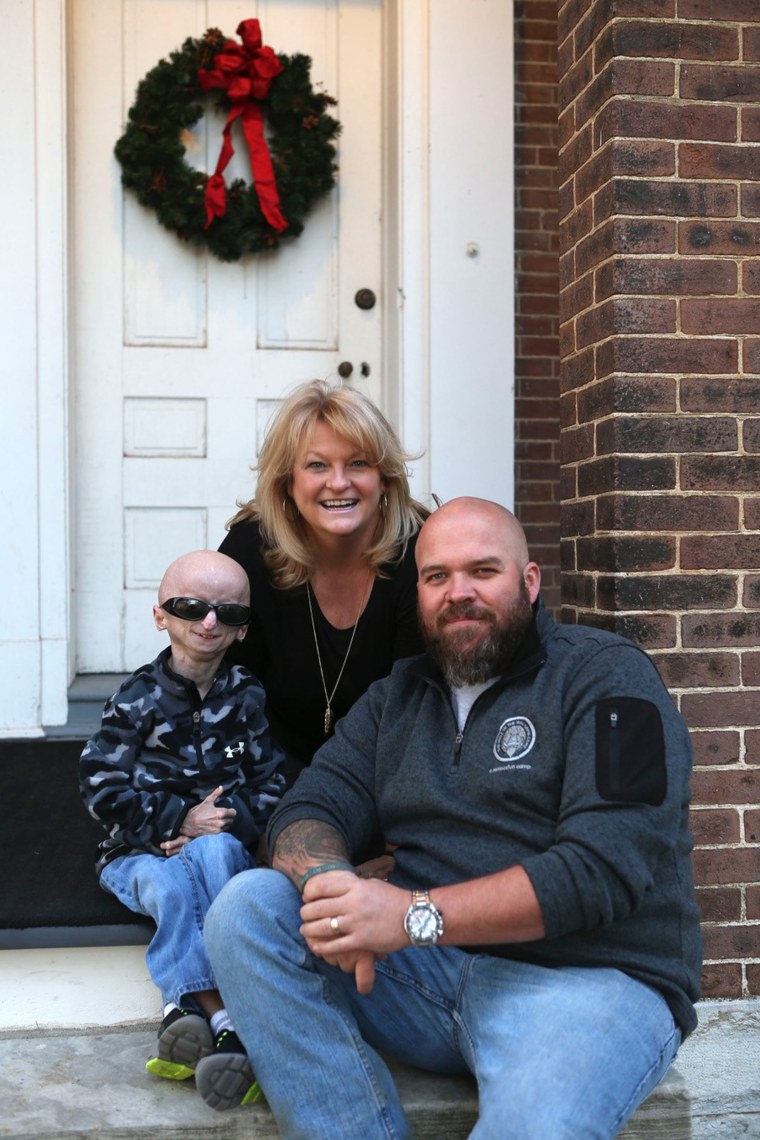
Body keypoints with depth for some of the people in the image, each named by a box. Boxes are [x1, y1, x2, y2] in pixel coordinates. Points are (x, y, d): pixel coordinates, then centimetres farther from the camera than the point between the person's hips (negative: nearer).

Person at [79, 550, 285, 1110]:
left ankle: (187, 1005, -37)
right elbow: (102, 787, -7)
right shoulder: (137, 699, -2)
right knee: (170, 889, -33)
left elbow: (271, 784, 5)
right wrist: (180, 818, -14)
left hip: (225, 845, 1)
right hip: (140, 853, -1)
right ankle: (223, 1022, -42)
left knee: (213, 853, -33)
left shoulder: (247, 696, 5)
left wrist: (228, 819, -15)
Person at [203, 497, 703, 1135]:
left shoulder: (605, 676, -2)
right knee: (247, 906, -15)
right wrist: (326, 883, -19)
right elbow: (306, 813, 7)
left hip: (588, 975, -6)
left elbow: (607, 865, -15)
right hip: (425, 966, 6)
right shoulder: (396, 699, 17)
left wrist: (418, 915, -23)